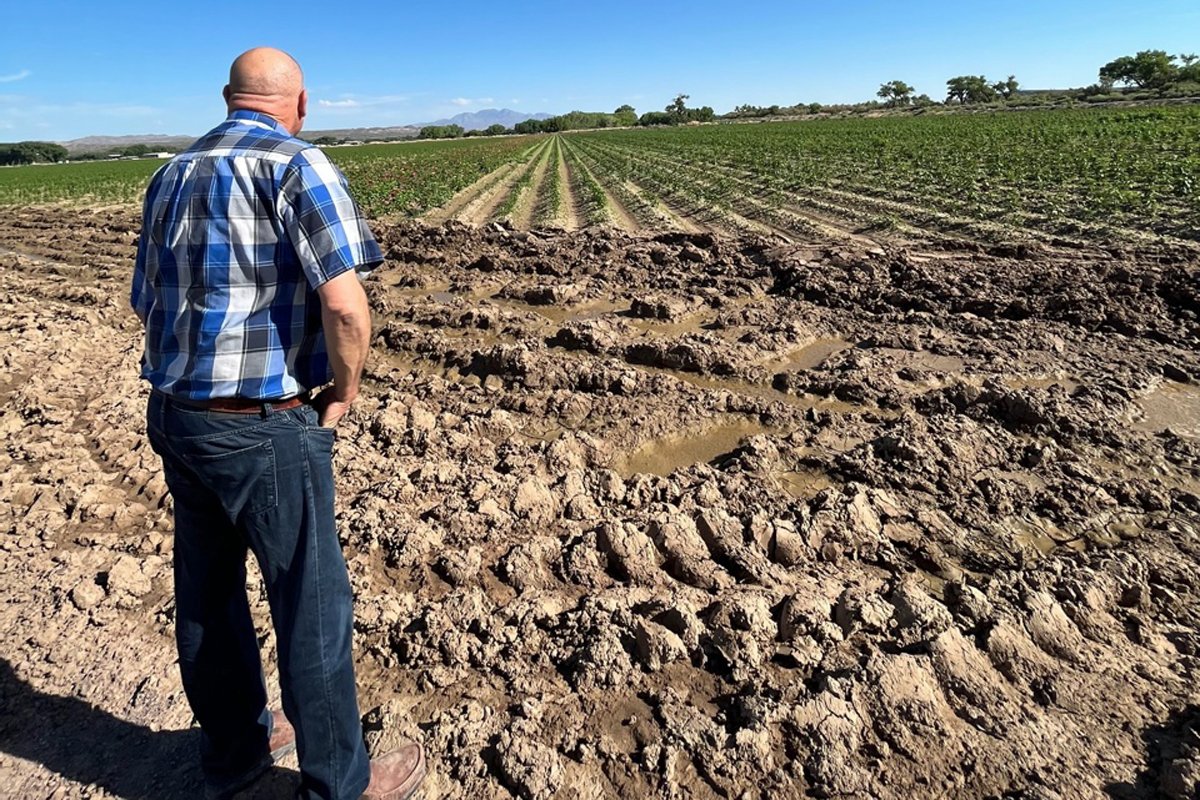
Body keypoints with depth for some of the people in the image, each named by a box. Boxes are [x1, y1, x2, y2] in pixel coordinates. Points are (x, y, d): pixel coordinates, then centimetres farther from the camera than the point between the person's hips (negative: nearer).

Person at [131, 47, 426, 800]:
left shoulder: (173, 174, 13)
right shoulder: (298, 165, -11)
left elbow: (147, 301, 18)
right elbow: (344, 306, -23)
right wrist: (344, 393, -8)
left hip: (175, 416, 8)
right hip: (265, 429, -8)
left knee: (206, 593, 19)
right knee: (312, 606, 6)